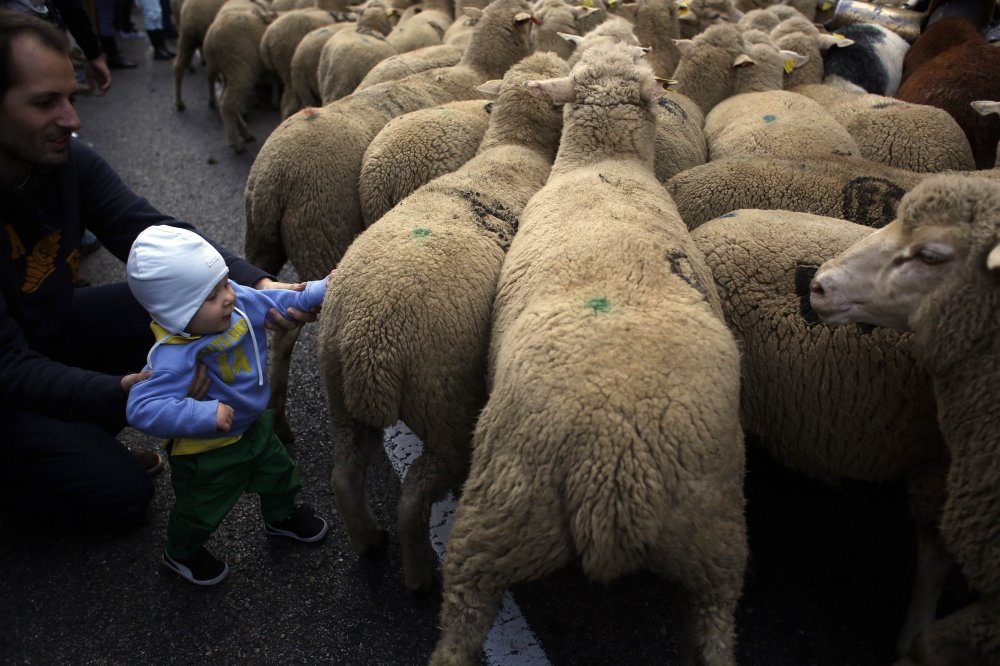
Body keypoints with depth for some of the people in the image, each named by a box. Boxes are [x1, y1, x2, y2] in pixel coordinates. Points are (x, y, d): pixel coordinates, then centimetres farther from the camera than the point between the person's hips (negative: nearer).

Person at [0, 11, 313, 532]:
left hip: (53, 329, 7)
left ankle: (86, 436, 4)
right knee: (122, 494, -15)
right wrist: (124, 391, -46)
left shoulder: (71, 161, -14)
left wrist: (256, 285, -36)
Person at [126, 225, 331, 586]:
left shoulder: (240, 303, -20)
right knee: (202, 509, 19)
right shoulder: (173, 358, -41)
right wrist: (204, 415, -51)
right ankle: (181, 553, 53)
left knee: (279, 471, 30)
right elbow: (143, 407, -46)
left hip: (253, 425, 7)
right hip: (207, 452, -7)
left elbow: (275, 303, -1)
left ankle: (282, 516, 63)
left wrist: (317, 291, -8)